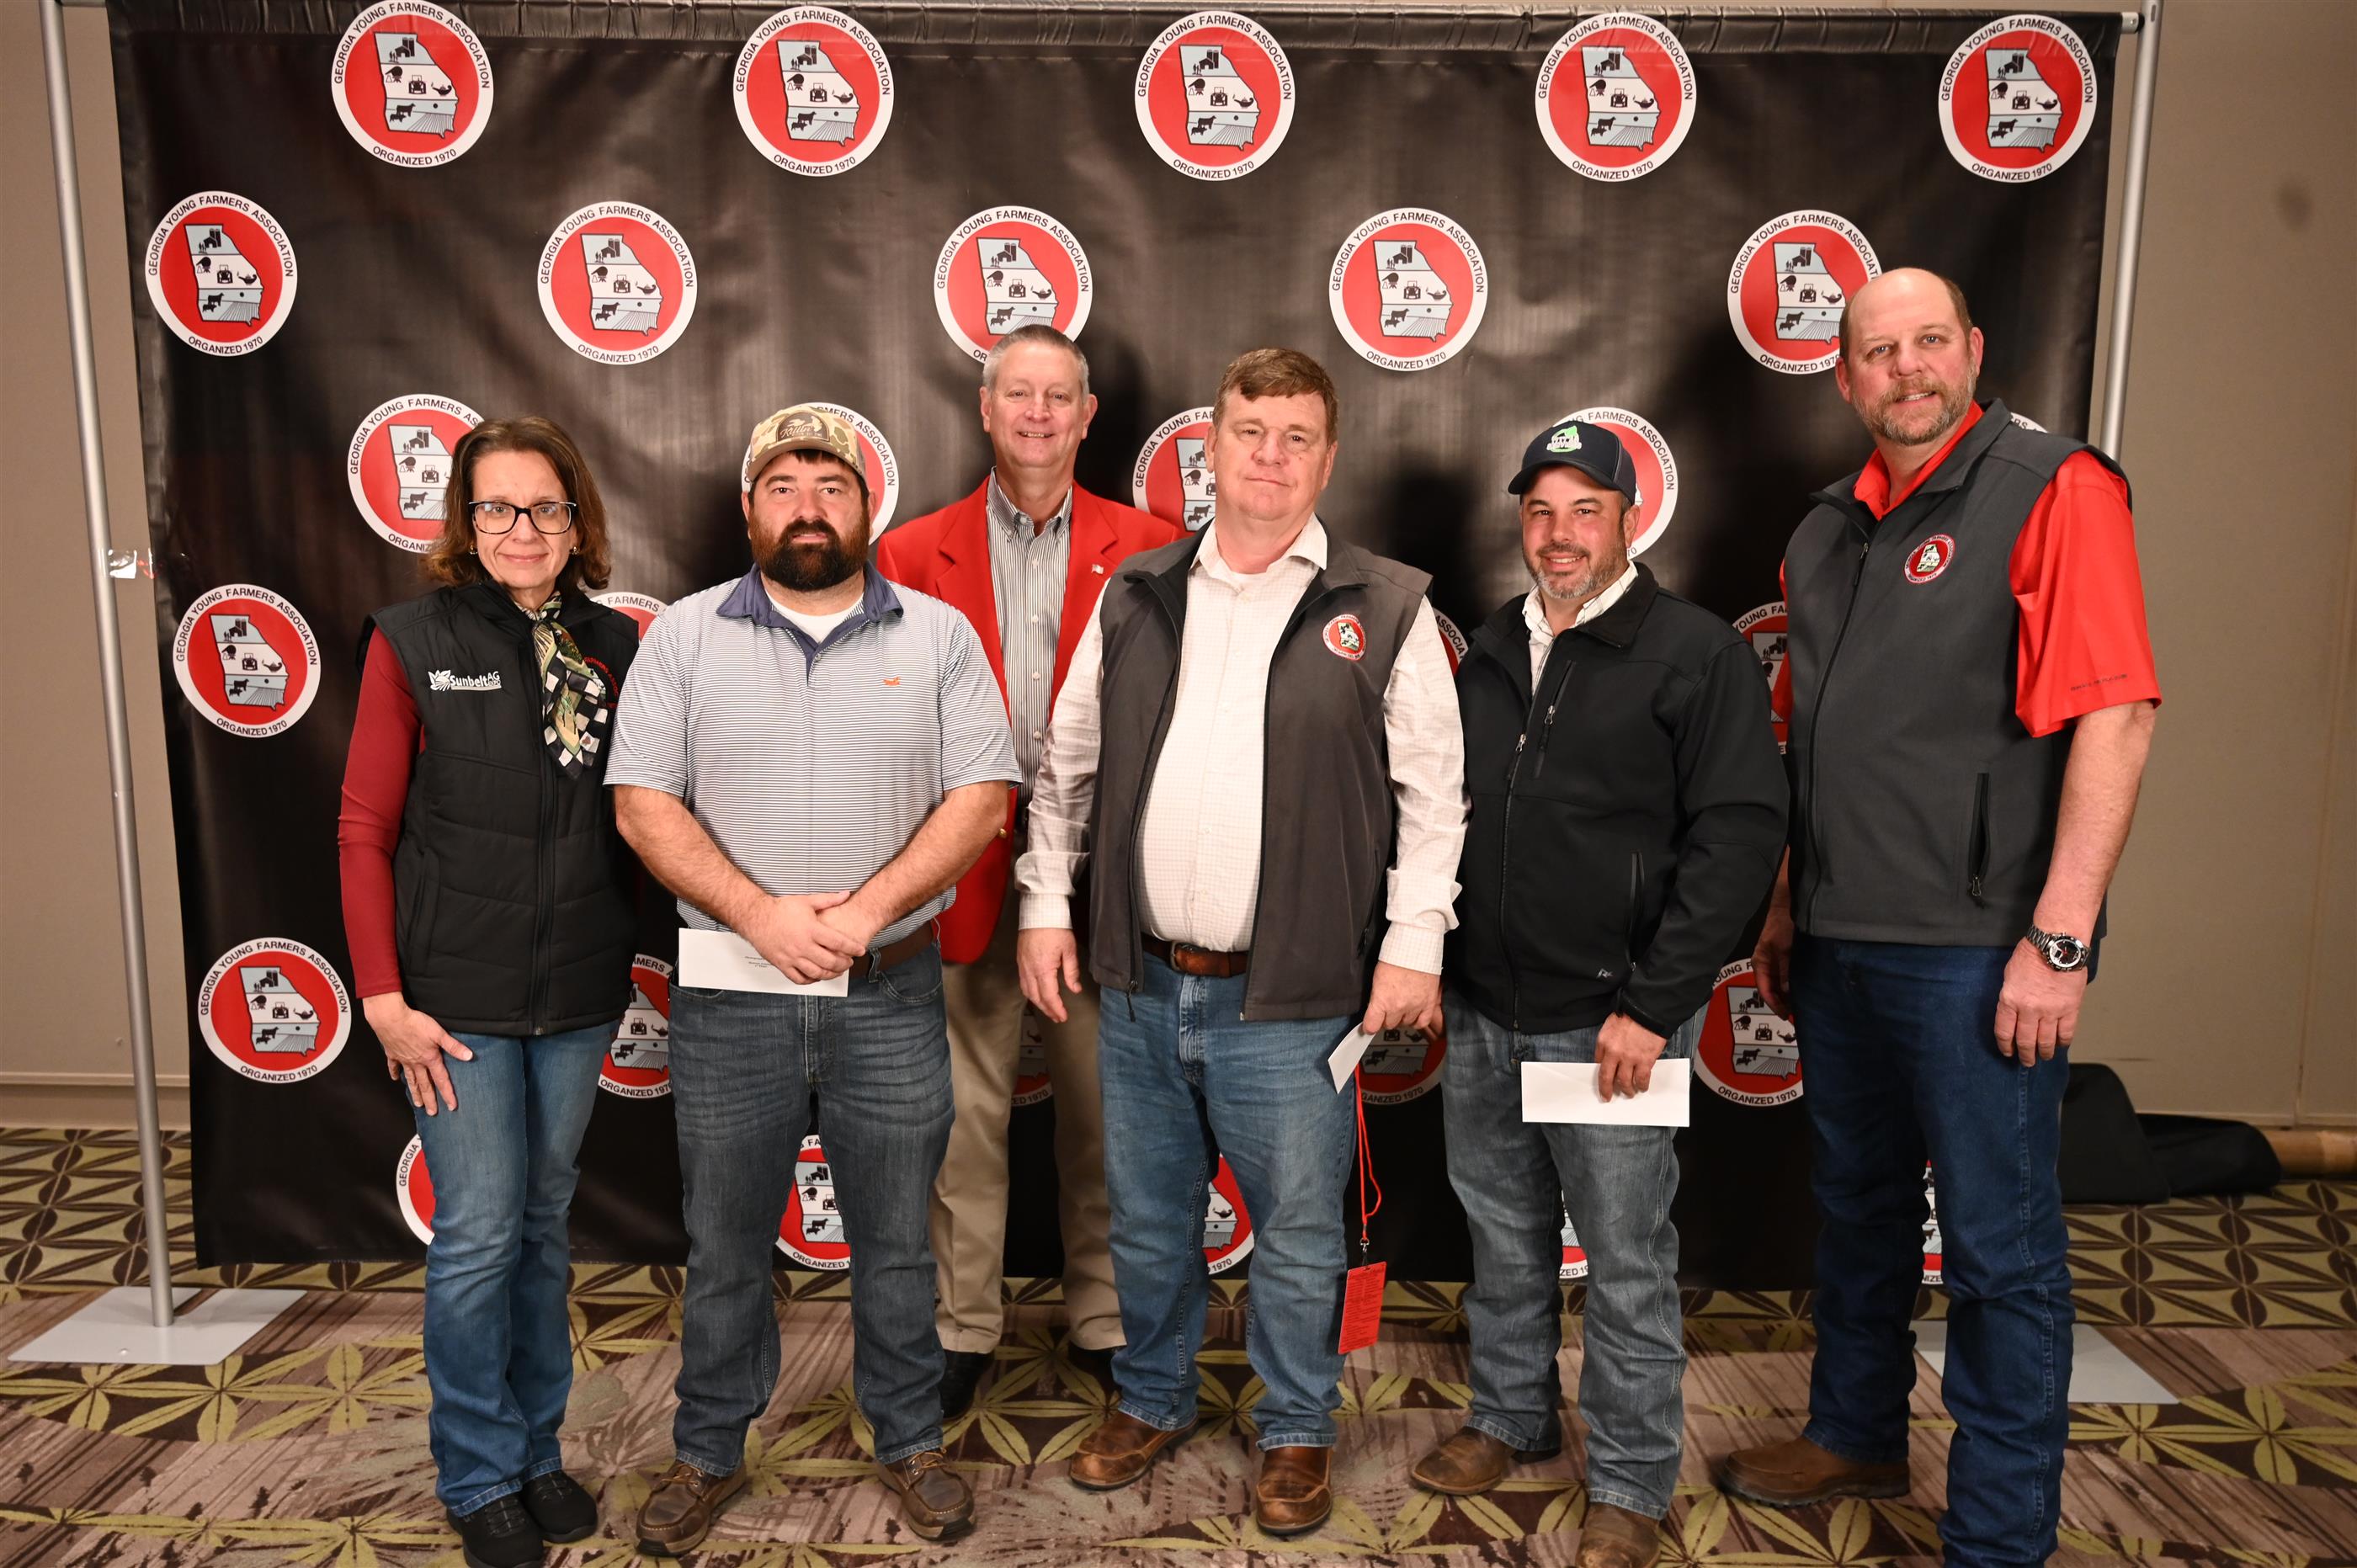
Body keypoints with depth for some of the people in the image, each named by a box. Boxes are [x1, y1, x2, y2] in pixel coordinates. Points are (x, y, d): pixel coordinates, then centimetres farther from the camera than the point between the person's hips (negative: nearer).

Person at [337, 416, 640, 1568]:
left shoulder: (614, 645, 3)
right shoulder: (414, 641, -5)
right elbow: (364, 830, -5)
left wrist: (624, 948, 3)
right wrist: (384, 999, -9)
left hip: (579, 996, 3)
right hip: (458, 997, -3)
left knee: (545, 1226, 16)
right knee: (479, 1238, 3)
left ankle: (537, 1450, 32)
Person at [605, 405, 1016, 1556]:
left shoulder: (939, 636, 2)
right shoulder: (684, 636, 3)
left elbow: (979, 799, -3)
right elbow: (644, 805, -3)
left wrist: (867, 909, -14)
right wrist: (762, 917, -15)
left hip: (893, 995, 0)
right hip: (728, 997, 0)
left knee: (896, 1241, 13)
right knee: (724, 1245, 14)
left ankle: (909, 1442, 32)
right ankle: (709, 1453, 33)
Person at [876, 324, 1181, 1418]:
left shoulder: (1148, 549, 5)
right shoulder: (914, 554, 6)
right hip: (966, 868, 0)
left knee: (1103, 1106, 10)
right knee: (964, 1110, 9)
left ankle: (1105, 1319, 27)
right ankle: (962, 1326, 26)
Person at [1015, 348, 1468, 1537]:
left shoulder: (1386, 611, -2)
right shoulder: (1136, 597, 7)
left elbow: (1433, 792, -2)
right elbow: (1067, 765, 11)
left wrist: (1414, 944, -6)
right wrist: (1046, 904, 7)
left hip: (1290, 998, -3)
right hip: (1140, 987, 3)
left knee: (1298, 1235, 9)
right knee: (1146, 1222, 18)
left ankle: (1295, 1433, 32)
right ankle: (1152, 1402, 40)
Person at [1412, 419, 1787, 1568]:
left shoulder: (1697, 652, -8)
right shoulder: (1490, 651, 11)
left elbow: (1739, 835, -13)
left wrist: (1652, 1006, -16)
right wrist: (1428, 959, 10)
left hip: (1609, 1021, -5)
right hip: (1480, 1012, 6)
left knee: (1627, 1264, 6)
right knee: (1503, 1237, 18)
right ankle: (1510, 1419, 37)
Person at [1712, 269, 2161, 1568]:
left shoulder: (2053, 490, -9)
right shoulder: (1829, 531, 12)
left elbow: (2115, 719, -17)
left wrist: (2058, 939, -21)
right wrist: (1786, 906, 17)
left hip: (1975, 948, -7)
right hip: (1840, 941, 7)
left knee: (1999, 1249, 5)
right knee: (1857, 1204, 21)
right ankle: (1855, 1437, 40)